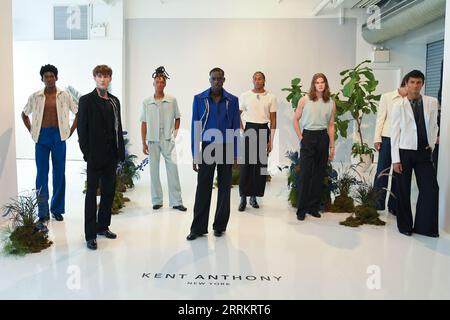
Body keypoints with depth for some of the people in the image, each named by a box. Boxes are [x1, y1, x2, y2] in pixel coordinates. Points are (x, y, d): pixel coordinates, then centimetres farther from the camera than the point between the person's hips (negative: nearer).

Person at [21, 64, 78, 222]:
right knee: (42, 174, 0)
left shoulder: (64, 96, 1)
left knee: (59, 173, 4)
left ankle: (57, 209, 16)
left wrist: (70, 131, 2)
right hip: (42, 137, 1)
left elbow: (78, 113, 7)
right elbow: (24, 114, 16)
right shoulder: (35, 97, 4)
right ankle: (43, 212, 7)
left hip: (58, 136, 0)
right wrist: (32, 131, 7)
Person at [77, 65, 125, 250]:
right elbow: (82, 128, -7)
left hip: (111, 155, 6)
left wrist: (121, 152, 7)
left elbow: (118, 127, 12)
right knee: (92, 193, 1)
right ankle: (90, 235, 6)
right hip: (95, 155, -5)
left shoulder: (114, 101, 13)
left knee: (109, 192, 12)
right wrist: (86, 152, -13)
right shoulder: (87, 100, -2)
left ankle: (103, 226, 27)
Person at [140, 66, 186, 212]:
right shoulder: (146, 102, 3)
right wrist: (144, 143, 3)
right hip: (152, 141, 1)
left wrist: (175, 133, -1)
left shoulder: (172, 100, 1)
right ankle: (157, 200, 18)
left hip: (168, 140, -1)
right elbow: (144, 124, 6)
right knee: (154, 170, 6)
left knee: (172, 169, -3)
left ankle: (176, 201, 6)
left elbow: (177, 118, 11)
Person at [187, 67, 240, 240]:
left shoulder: (232, 100, 1)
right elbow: (195, 127, 1)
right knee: (203, 188, -1)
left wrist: (235, 154, -2)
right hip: (207, 148, -1)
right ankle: (199, 227, 8)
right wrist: (195, 154, -3)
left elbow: (236, 128, 3)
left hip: (226, 148, 1)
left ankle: (220, 226, 20)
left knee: (224, 187, 8)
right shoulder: (199, 99, 0)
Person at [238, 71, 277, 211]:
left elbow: (273, 120, 5)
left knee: (261, 165, 3)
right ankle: (243, 198, 4)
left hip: (263, 130, 1)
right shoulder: (245, 96, 4)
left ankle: (254, 196, 15)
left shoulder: (271, 97, 4)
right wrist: (242, 132, -2)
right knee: (246, 164, -3)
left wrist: (271, 140, 0)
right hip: (249, 129, -1)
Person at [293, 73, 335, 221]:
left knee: (319, 174, 7)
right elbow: (296, 120, 5)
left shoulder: (331, 103, 7)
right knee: (305, 173, -3)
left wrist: (332, 146, 7)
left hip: (323, 138, 3)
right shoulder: (304, 100, 0)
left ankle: (314, 207, 19)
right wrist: (300, 137, -2)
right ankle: (302, 209, 7)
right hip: (308, 137, -3)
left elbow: (331, 126, 10)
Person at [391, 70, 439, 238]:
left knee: (431, 189, -1)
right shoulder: (399, 105, -4)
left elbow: (434, 126, 12)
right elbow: (394, 133, -4)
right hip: (405, 152, -2)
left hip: (424, 152, 2)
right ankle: (405, 225, 23)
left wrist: (431, 145, 3)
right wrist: (396, 159, -7)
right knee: (403, 191, 6)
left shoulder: (432, 102, 3)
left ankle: (424, 226, 15)